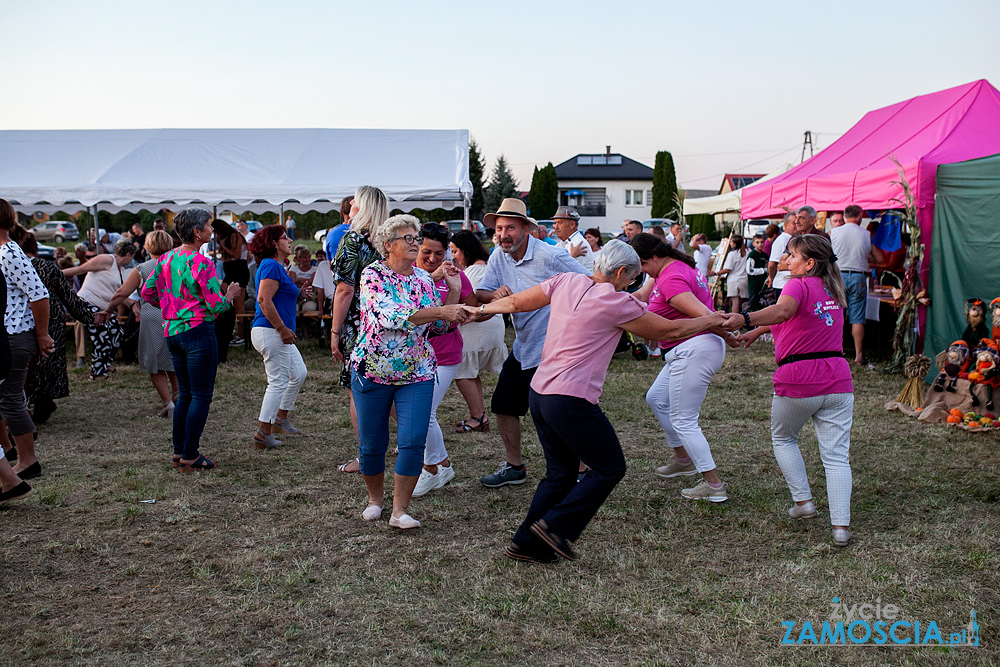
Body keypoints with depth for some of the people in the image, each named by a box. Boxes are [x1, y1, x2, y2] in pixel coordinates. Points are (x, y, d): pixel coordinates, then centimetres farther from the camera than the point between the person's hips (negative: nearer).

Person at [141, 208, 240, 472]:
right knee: (201, 396, 0)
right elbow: (215, 305, -16)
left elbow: (147, 292, 12)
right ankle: (190, 456, 1)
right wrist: (230, 294, 3)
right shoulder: (201, 263, -15)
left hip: (172, 332, 8)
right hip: (198, 331, -8)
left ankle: (179, 451, 21)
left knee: (185, 394, 17)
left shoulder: (166, 259, 7)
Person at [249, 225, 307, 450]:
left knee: (299, 373, 20)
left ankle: (280, 418, 29)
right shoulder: (271, 266, -14)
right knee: (278, 381, -6)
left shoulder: (277, 266, 18)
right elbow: (264, 300, -24)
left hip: (278, 333, 11)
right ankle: (263, 433, -1)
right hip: (270, 332, -11)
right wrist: (283, 329, -22)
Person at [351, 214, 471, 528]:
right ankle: (375, 499, 31)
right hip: (373, 370, -3)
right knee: (372, 444, 7)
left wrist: (454, 290, 1)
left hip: (418, 374, 3)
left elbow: (441, 326, 12)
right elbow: (388, 316, -27)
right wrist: (441, 311, -31)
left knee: (413, 442, -9)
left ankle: (400, 510, 2)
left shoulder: (424, 278, 7)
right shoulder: (373, 275, -10)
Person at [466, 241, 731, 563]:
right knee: (610, 469, 7)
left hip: (539, 392, 8)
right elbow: (670, 330, 2)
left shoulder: (565, 282, 7)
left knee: (561, 472, 17)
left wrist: (482, 309, 34)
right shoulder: (616, 302, -9)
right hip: (571, 401, -8)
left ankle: (527, 542, 18)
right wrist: (711, 320, 17)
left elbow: (517, 302, 15)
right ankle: (555, 524, 1)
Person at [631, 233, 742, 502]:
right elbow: (642, 295, 20)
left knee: (683, 420, -5)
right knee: (656, 399, 24)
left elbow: (704, 316, -26)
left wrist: (728, 338, -11)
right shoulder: (674, 267, 13)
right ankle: (683, 458, 34)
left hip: (695, 350, -11)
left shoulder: (671, 280, -21)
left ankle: (714, 485, -1)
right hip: (686, 352, 11)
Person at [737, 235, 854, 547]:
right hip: (837, 379, 5)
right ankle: (841, 526, -3)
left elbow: (783, 312, -31)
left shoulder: (800, 285, -8)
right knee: (836, 455, 3)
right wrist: (757, 331, 32)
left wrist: (744, 319, -45)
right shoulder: (832, 290, 17)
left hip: (798, 380, -5)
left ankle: (803, 501, 18)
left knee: (783, 439, 21)